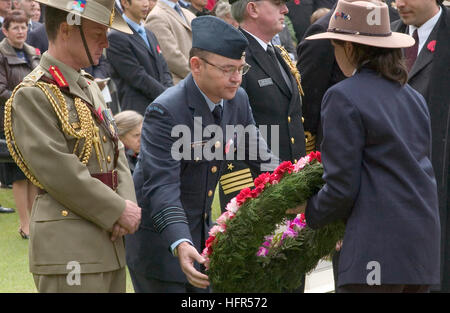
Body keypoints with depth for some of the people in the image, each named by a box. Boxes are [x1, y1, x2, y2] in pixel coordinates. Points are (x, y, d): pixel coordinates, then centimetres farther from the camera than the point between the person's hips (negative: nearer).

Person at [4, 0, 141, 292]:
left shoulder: (89, 87, 16)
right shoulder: (32, 95, -12)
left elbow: (116, 152, 14)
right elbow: (60, 172, -19)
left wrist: (127, 205, -4)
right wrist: (118, 210, -14)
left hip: (108, 242, 9)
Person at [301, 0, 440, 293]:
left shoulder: (344, 97, -8)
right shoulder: (412, 96, 15)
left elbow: (341, 187, -10)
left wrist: (310, 214, 9)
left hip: (380, 244, -8)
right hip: (424, 240, 8)